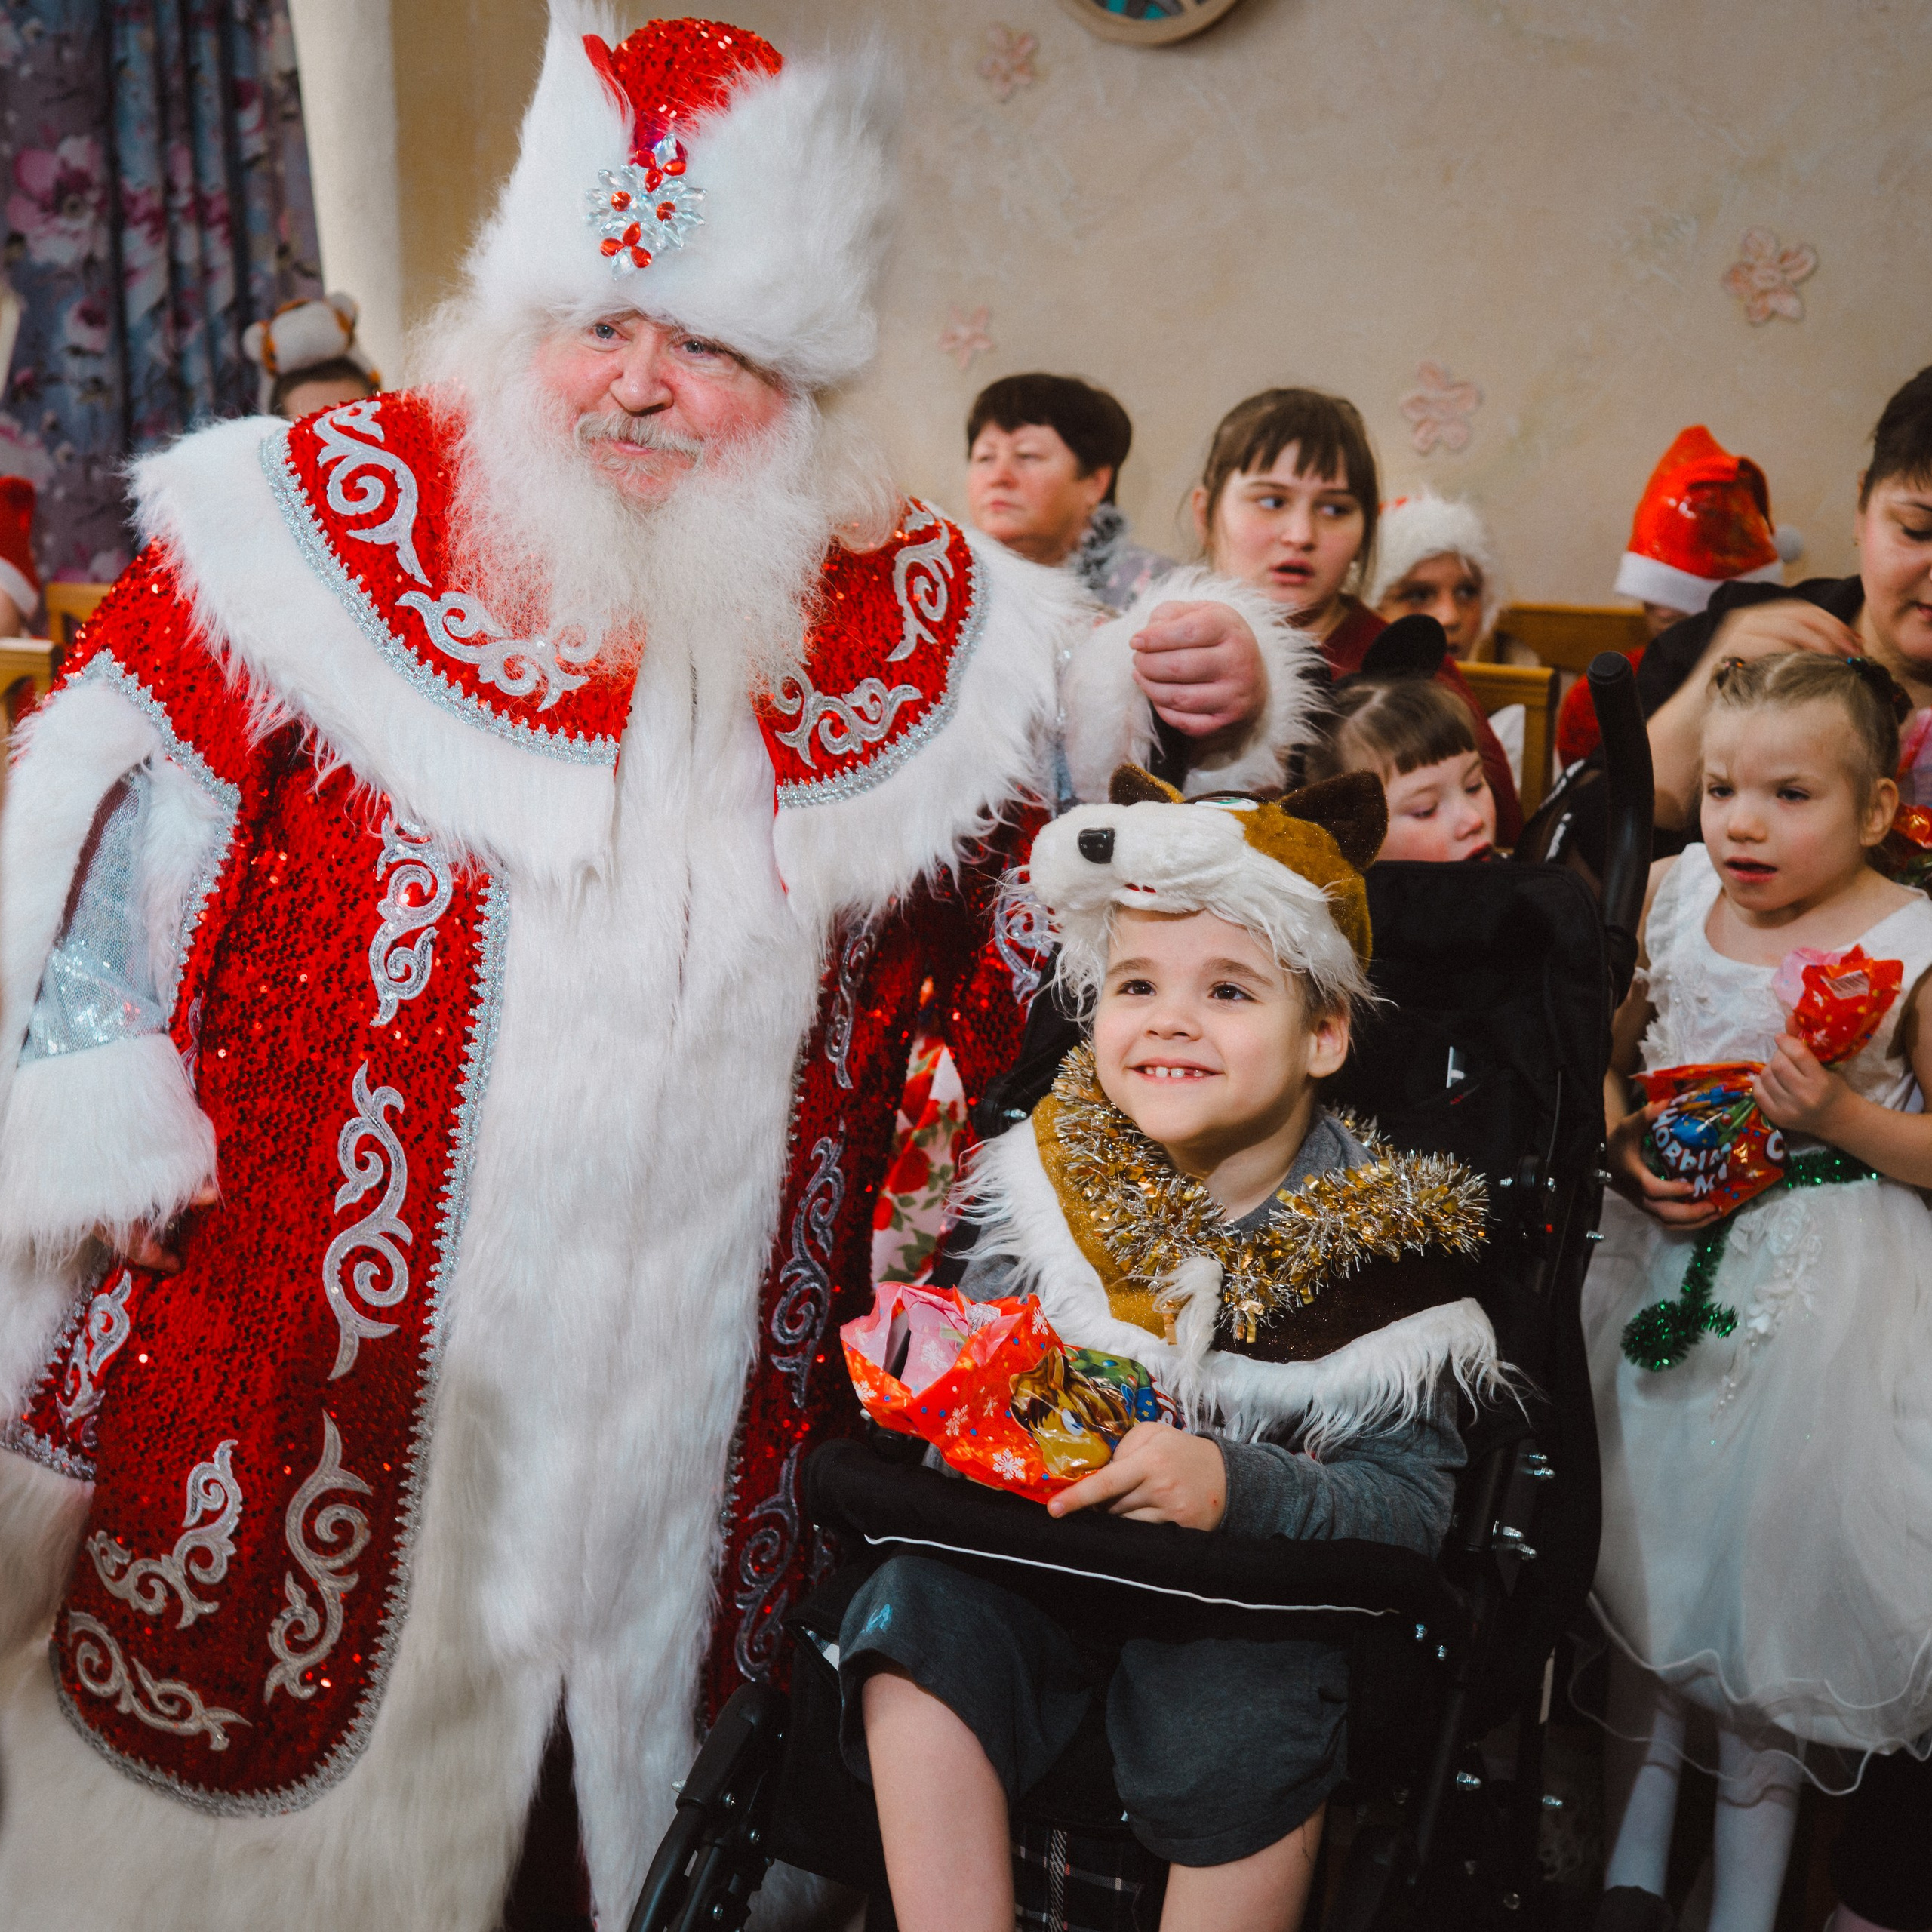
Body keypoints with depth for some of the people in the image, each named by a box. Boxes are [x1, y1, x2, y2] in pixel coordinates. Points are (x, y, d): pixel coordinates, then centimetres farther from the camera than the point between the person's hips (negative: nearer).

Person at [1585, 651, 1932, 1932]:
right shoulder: (1678, 899, -1)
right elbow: (1608, 1056, 9)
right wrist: (1627, 1151, -8)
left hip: (1824, 1295, -3)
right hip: (1663, 1264, 3)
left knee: (1780, 1563, 6)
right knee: (1644, 1554, 13)